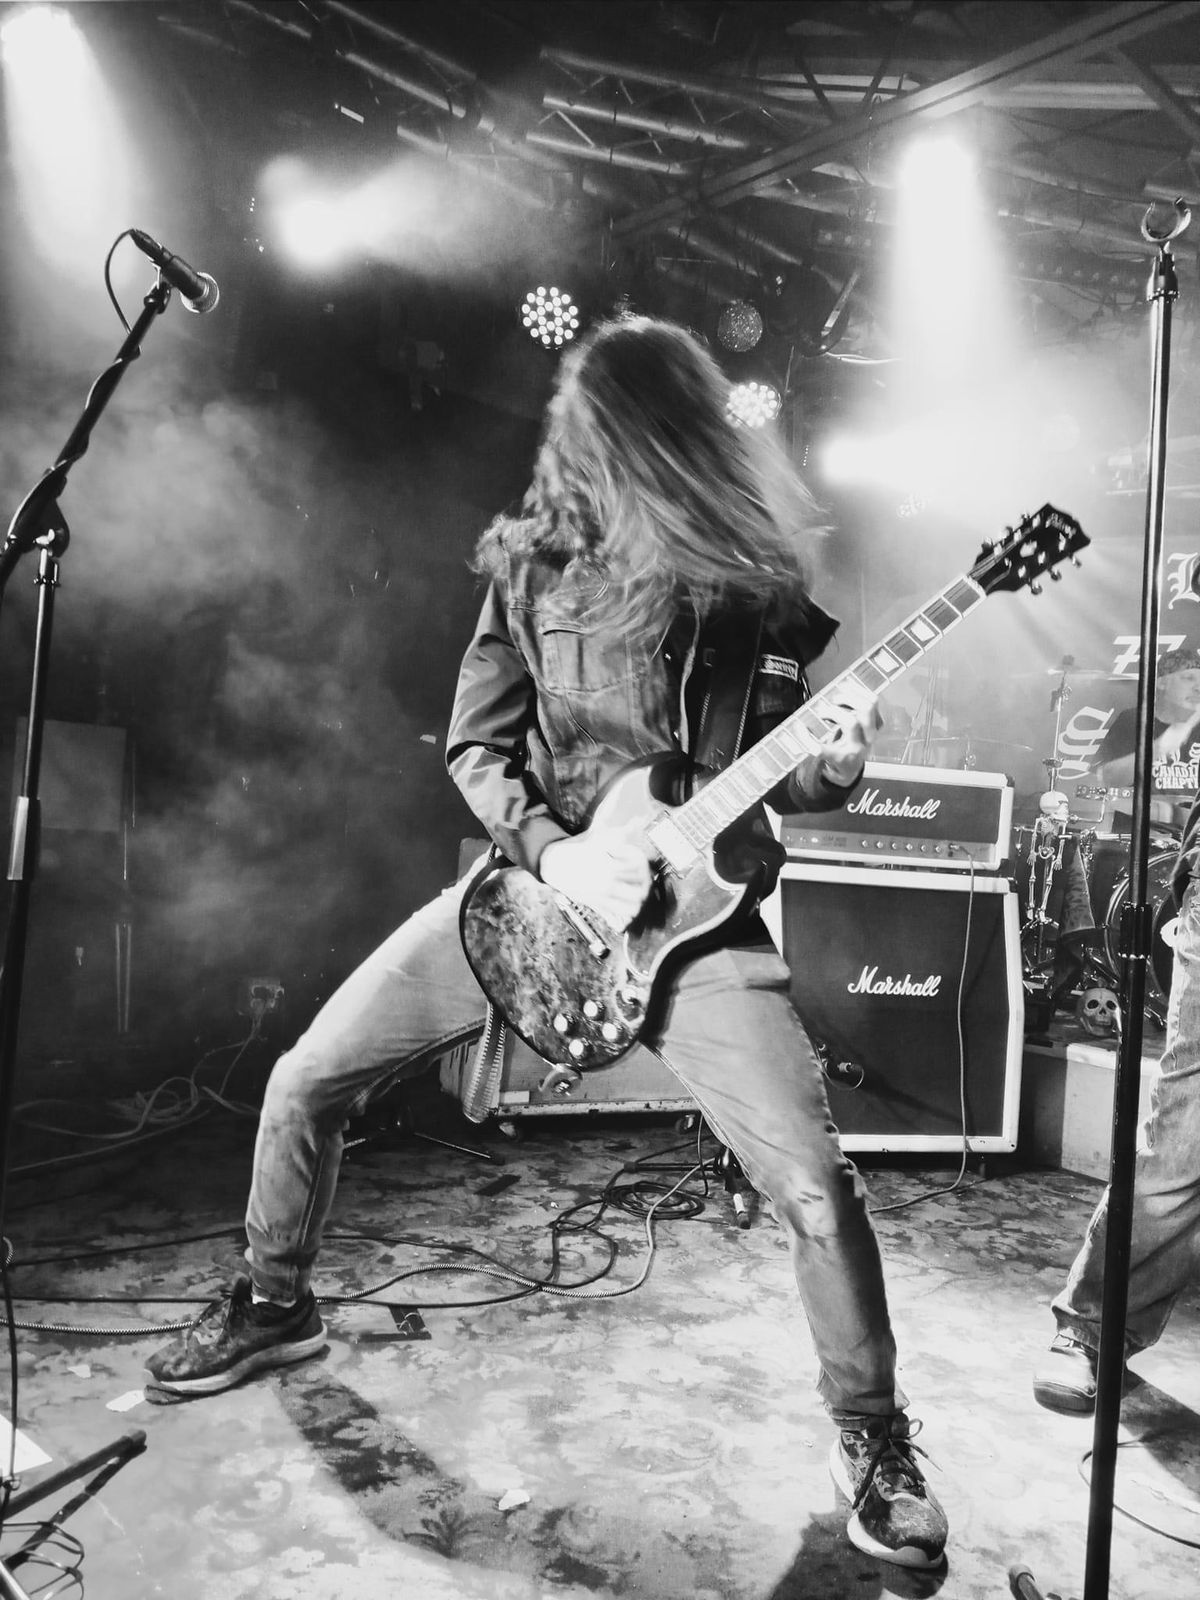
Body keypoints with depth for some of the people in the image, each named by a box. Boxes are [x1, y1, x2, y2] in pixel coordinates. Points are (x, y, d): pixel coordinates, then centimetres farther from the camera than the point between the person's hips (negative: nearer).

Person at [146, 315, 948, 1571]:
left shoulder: (761, 581, -1)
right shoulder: (534, 559, 2)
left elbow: (770, 771, 6)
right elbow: (473, 746, 2)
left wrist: (827, 767, -17)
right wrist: (551, 852, -14)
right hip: (535, 880, 3)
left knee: (814, 1186, -14)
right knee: (305, 1079, 7)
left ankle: (872, 1437, 16)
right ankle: (275, 1303, 36)